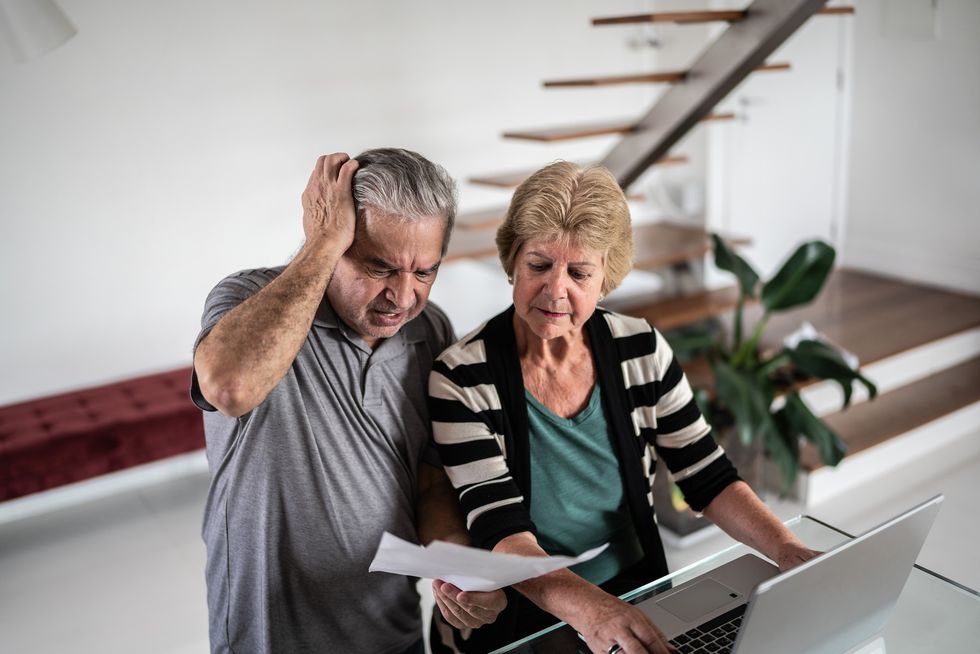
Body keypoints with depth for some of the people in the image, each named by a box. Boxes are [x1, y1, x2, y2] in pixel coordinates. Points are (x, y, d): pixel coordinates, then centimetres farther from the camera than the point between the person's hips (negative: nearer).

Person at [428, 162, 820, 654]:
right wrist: (586, 606, -36)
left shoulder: (642, 351, -2)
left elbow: (709, 479, 3)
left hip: (636, 607, 3)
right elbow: (500, 533, -19)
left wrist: (788, 551, -12)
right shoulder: (461, 379, -13)